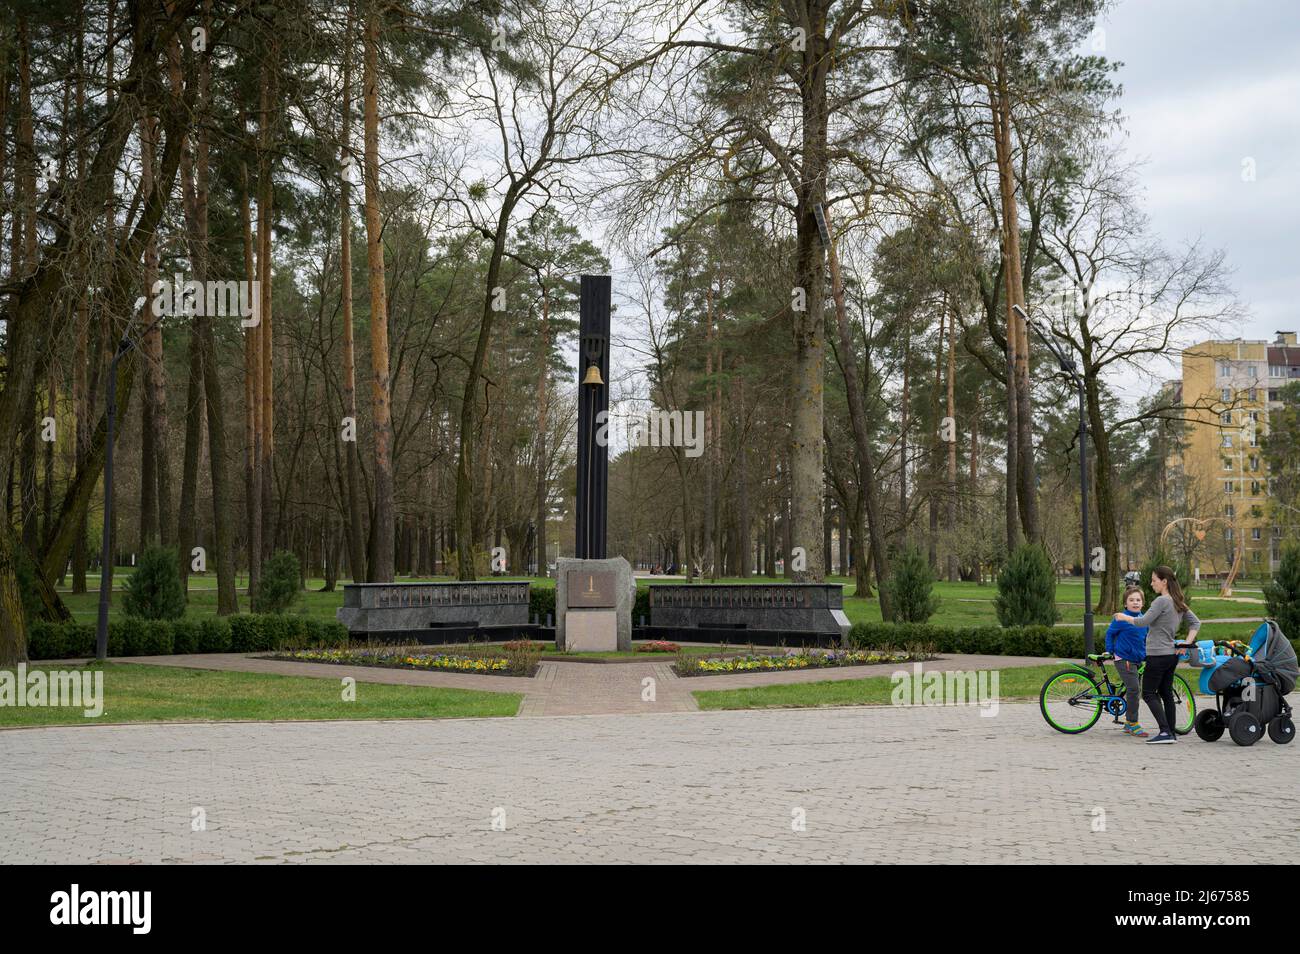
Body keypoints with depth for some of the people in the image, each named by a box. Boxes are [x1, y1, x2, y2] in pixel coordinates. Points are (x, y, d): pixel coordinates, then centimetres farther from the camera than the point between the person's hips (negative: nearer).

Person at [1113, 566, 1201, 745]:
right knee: (1166, 693, 13)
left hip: (1158, 654, -9)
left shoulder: (1161, 601, -16)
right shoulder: (1178, 603, 12)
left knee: (1149, 694, -6)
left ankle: (1165, 731, -15)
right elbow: (1196, 623, 17)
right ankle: (1171, 732, 14)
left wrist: (1124, 617, -4)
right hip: (1172, 654, 9)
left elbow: (1143, 621, -20)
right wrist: (1187, 643, 8)